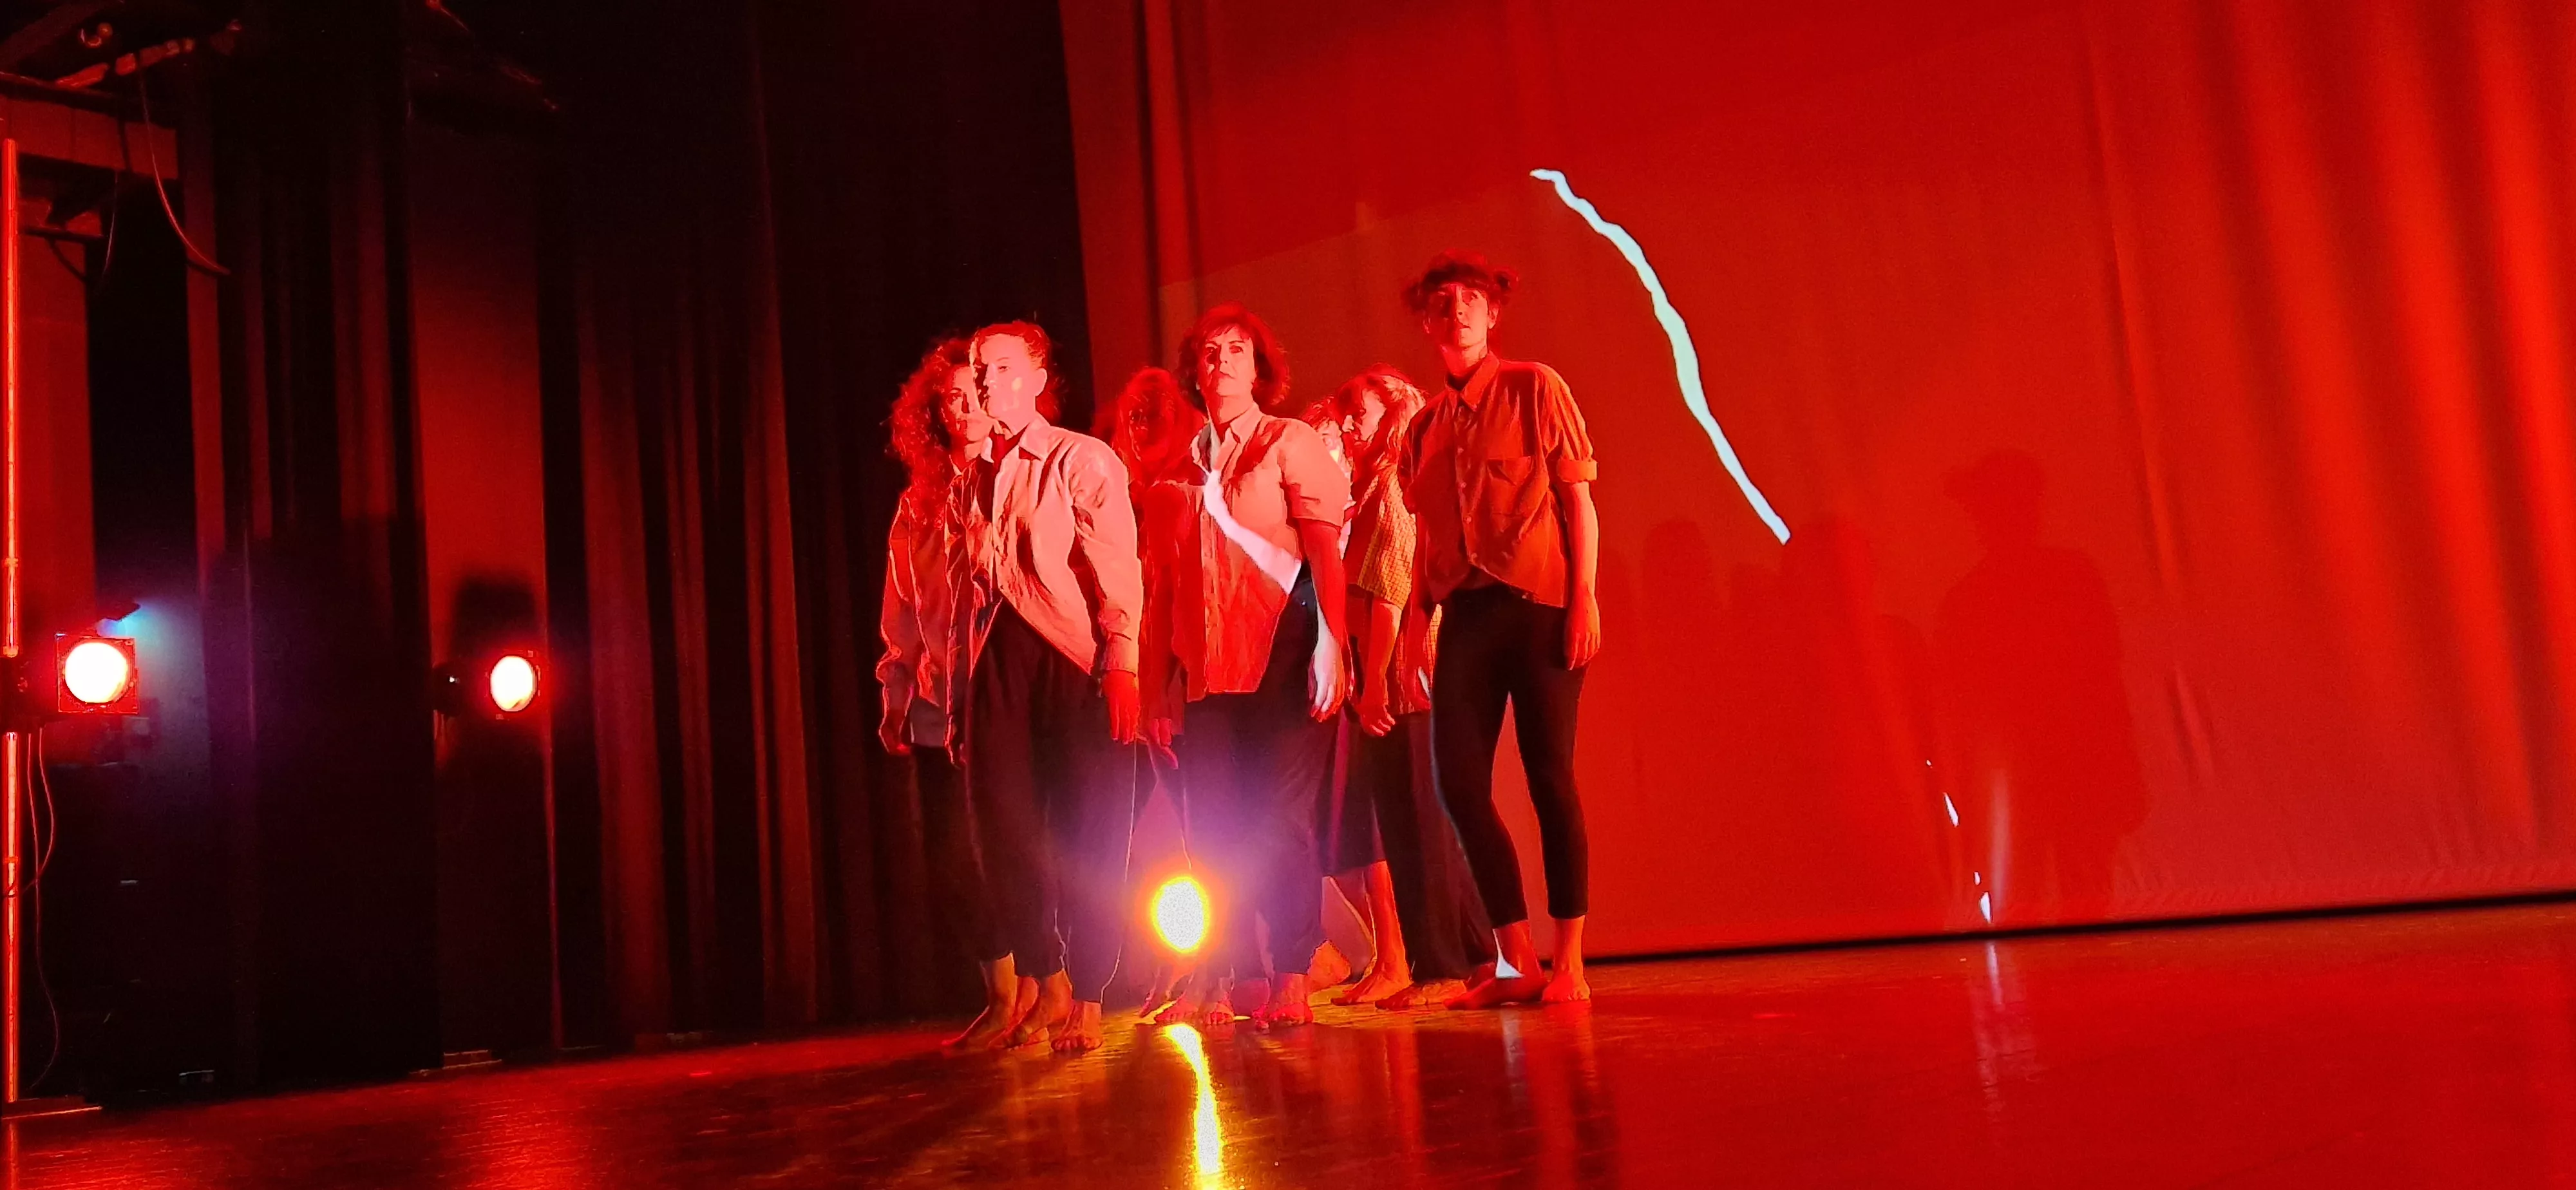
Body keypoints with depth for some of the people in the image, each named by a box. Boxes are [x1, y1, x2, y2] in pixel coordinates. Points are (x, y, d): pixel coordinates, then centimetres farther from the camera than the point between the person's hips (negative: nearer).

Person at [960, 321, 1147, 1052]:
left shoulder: (1083, 461, 4)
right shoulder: (974, 478, 18)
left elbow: (1116, 566, -6)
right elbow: (972, 583, 14)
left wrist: (1121, 661, -17)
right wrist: (960, 683, 8)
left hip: (1073, 661, -4)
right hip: (998, 660, 5)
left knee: (1087, 833, -3)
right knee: (1004, 824, -2)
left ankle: (1087, 998, 6)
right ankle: (1047, 983, 14)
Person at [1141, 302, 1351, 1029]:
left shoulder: (1290, 443, 5)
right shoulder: (1186, 467, 17)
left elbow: (1326, 549, -5)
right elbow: (1165, 586, 14)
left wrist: (1330, 646, -18)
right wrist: (1158, 687, 8)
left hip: (1280, 660, -4)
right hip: (1210, 668, 4)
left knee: (1281, 819, -6)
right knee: (1214, 828, 2)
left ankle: (1290, 983, 0)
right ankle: (1214, 988, 7)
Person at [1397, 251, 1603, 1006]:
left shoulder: (1534, 387, 3)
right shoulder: (1426, 425, 15)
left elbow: (1577, 497, -1)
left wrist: (1584, 597, -10)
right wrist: (1415, 629, 8)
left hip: (1537, 604, -4)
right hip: (1465, 612, 5)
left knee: (1550, 777, -3)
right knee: (1459, 783, -2)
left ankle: (1568, 961, 7)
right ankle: (1518, 963, 8)